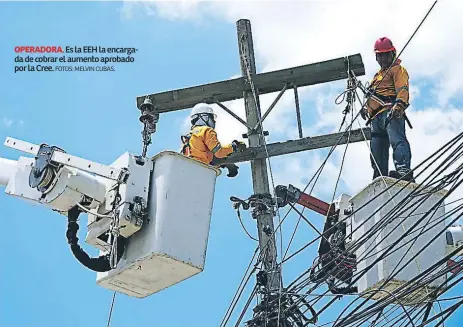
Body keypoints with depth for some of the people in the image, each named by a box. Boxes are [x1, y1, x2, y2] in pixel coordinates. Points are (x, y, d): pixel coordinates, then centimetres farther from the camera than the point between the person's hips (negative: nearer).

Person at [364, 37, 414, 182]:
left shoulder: (397, 69, 11)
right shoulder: (378, 75, 37)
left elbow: (402, 89, -8)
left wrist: (399, 105, -26)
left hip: (390, 112, -9)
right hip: (376, 117, 9)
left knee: (397, 140, -30)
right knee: (377, 154, 2)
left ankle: (404, 170, -48)